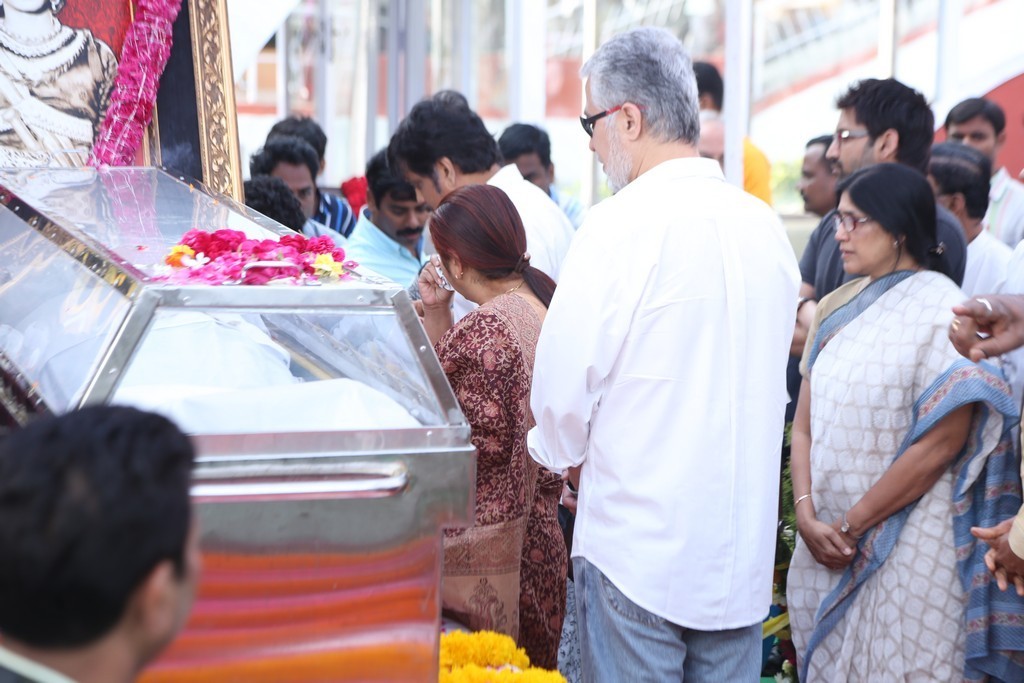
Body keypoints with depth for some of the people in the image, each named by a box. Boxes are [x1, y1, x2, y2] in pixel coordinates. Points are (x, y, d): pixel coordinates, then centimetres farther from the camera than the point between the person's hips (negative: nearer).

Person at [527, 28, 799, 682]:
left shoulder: (624, 224, -15)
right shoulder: (766, 225, 5)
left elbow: (564, 385, -14)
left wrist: (562, 454, 9)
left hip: (638, 548, -6)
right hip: (745, 549, 6)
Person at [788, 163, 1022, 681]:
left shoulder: (943, 312, -10)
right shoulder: (836, 309, 10)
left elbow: (940, 445, -16)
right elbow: (804, 427, 9)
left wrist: (851, 526, -12)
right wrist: (807, 516, -7)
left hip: (907, 553, -6)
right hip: (825, 546, 6)